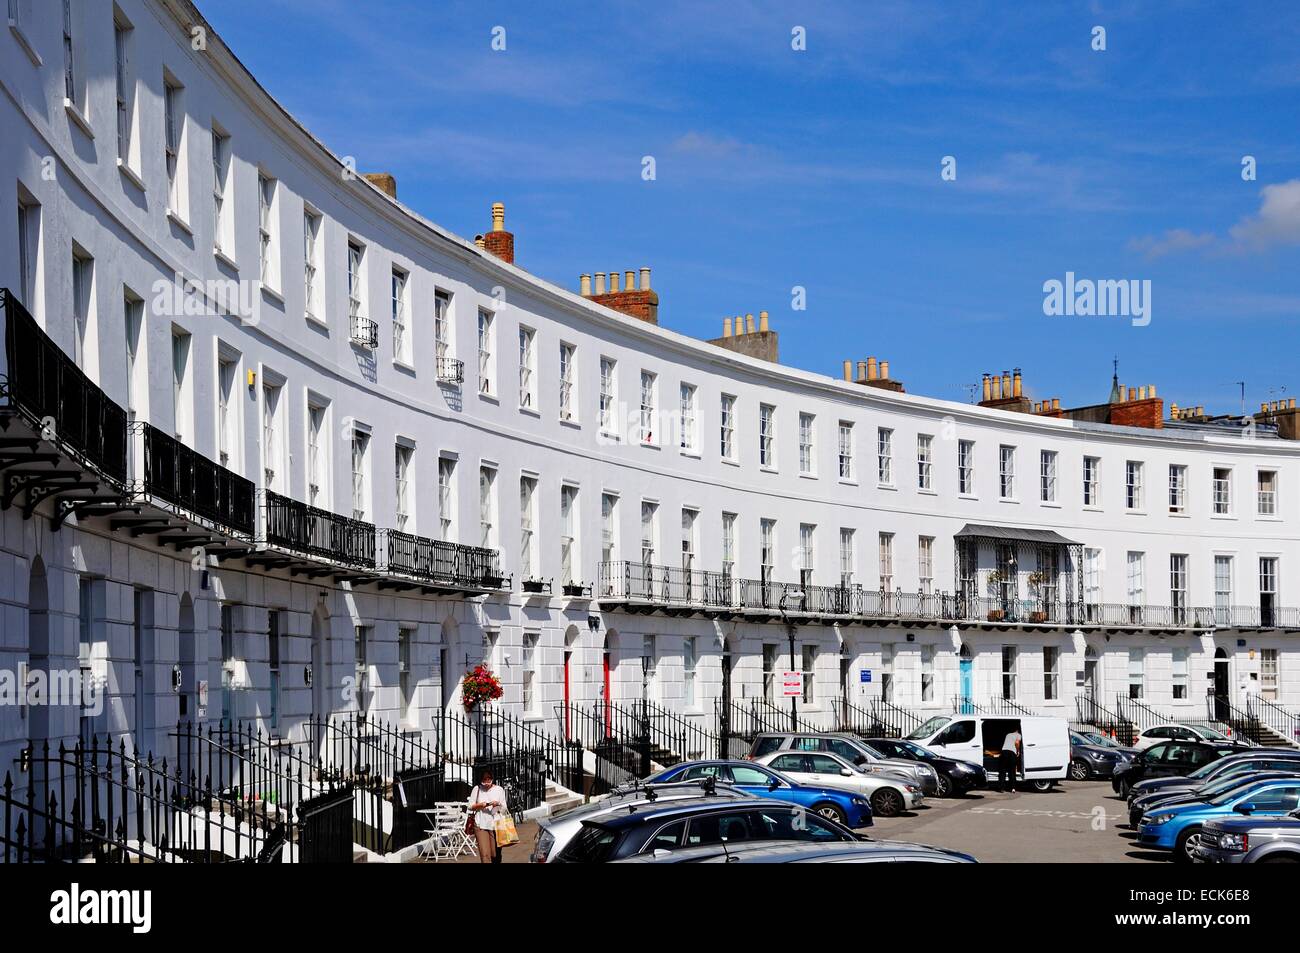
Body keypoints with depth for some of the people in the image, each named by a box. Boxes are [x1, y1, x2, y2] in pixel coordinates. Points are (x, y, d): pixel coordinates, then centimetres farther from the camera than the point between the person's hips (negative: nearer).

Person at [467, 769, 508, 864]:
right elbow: (471, 806, 7)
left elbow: (504, 809, 8)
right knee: (485, 854, -11)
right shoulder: (477, 789, 5)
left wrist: (498, 805, -14)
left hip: (495, 825, 1)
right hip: (481, 825, -1)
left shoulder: (499, 789, 6)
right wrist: (481, 805, -11)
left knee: (495, 855, 5)